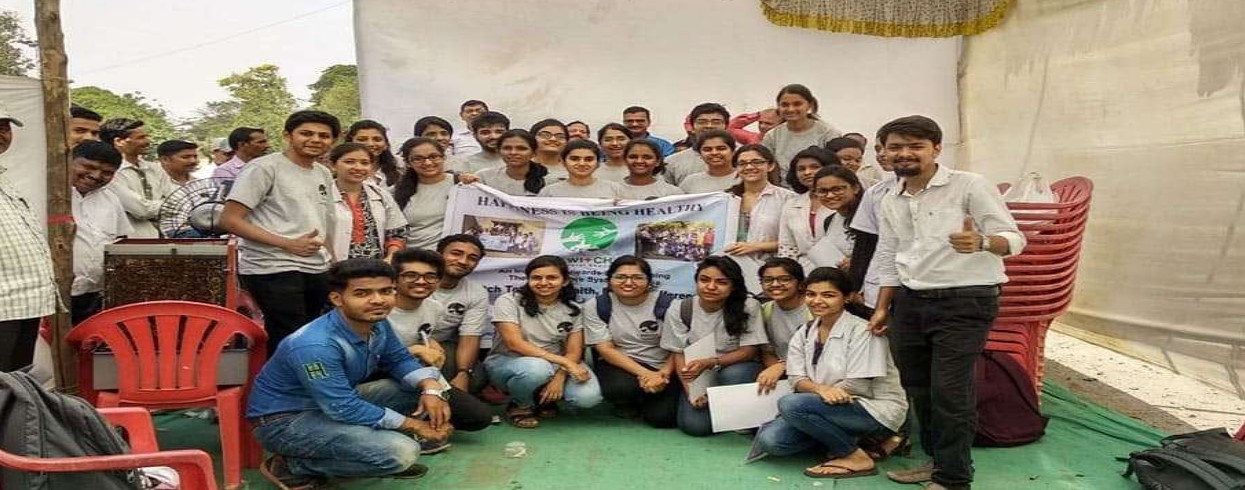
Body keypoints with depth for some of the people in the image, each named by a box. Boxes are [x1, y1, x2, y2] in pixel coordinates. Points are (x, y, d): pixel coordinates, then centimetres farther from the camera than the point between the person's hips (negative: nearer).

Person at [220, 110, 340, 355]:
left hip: (318, 271, 7)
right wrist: (287, 244, -16)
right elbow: (229, 220, -12)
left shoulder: (324, 174, 15)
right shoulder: (264, 167, -6)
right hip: (274, 270, -7)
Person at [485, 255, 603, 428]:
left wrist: (559, 377, -27)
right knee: (537, 368, -39)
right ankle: (520, 406, -5)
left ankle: (543, 397, 8)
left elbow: (574, 352, -5)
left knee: (588, 397, -24)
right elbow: (514, 343, -24)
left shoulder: (573, 309, -1)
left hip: (554, 366, 4)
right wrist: (564, 361, -29)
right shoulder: (509, 301, -13)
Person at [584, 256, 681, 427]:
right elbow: (606, 349, -9)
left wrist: (663, 374, -23)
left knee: (662, 417, -21)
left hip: (662, 367, 0)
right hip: (618, 364, 0)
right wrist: (644, 373, -21)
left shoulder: (666, 304, -9)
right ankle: (626, 403, 6)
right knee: (620, 387, -33)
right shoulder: (595, 307, -5)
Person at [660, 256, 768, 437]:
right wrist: (691, 391, -18)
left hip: (736, 368, -1)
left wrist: (710, 363, -29)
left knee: (732, 375, -36)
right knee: (694, 425, -22)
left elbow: (749, 351, -14)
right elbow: (678, 354, -4)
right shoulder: (679, 309, -7)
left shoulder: (748, 307, -14)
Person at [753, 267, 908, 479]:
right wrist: (821, 389, -24)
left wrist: (814, 391, -10)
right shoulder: (803, 334, 7)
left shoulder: (861, 331, -12)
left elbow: (857, 386, -17)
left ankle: (855, 457, -13)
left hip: (876, 410, -7)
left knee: (790, 404, -28)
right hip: (832, 408, 7)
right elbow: (797, 379, -2)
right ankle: (842, 438, 2)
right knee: (769, 439, -14)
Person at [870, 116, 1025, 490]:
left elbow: (1013, 239, -13)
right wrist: (882, 308, 17)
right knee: (918, 388, 13)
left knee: (950, 392, -7)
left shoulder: (970, 186, -8)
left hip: (964, 302, -6)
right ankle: (936, 459, 30)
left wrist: (981, 243, -34)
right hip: (910, 303, 7)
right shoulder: (890, 202, 10)